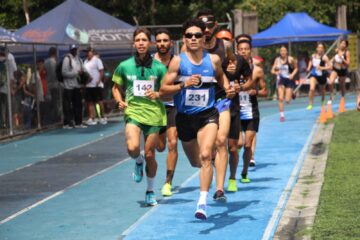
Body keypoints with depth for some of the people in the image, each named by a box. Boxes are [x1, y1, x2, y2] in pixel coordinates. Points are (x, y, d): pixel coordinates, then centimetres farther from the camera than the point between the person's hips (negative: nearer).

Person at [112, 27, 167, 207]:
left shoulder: (159, 67, 0)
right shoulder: (124, 66, 3)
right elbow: (116, 87, 16)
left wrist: (157, 94, -15)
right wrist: (120, 101, -3)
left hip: (153, 114, 0)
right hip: (132, 111, 0)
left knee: (150, 155, 4)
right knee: (132, 148, -24)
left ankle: (150, 192, 24)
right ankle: (138, 162, 15)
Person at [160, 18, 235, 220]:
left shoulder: (213, 60, -2)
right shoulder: (178, 61, -7)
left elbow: (220, 76, 22)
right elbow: (163, 90, -8)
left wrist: (227, 87, 2)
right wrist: (184, 84, -23)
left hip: (208, 115, -1)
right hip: (185, 117, 1)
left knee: (205, 155, -23)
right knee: (195, 161, 18)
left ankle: (202, 203, -25)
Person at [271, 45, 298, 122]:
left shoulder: (290, 59, -8)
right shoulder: (277, 60, -1)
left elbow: (296, 68, 5)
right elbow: (272, 70, 6)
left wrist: (292, 74, -12)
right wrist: (276, 72, -16)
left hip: (289, 80, -2)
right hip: (281, 81, 2)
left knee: (287, 100, -3)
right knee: (281, 98, -10)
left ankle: (292, 94, 35)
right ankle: (282, 115, -1)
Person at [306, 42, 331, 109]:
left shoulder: (324, 57, -15)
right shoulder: (313, 56, -1)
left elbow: (329, 67, -18)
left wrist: (321, 68, -29)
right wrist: (309, 68, 8)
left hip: (322, 75, -2)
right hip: (314, 74, 2)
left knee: (322, 90, 20)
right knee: (312, 89, -22)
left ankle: (322, 102, 49)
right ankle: (310, 104, -11)